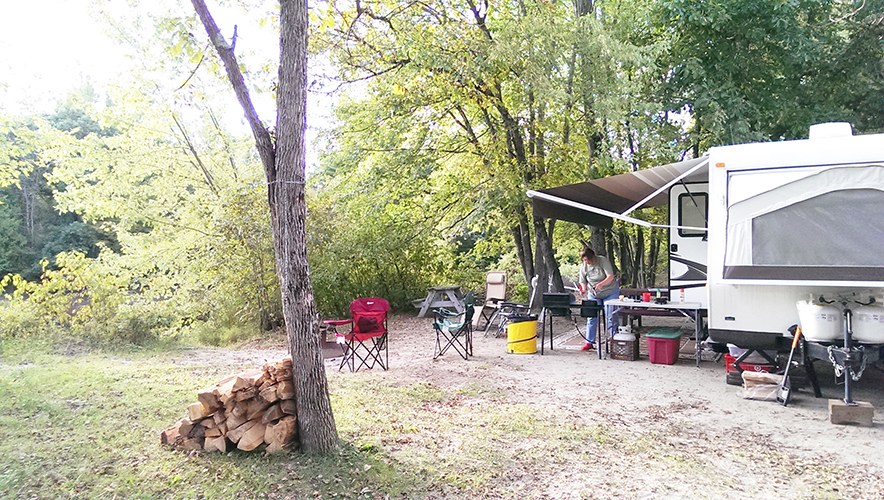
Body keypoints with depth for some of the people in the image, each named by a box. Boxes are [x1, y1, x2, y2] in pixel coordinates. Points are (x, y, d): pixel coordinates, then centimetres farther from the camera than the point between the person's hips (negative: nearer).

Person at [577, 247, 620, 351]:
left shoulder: (603, 261, -18)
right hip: (593, 294, 3)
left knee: (611, 317, -5)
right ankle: (589, 342, 5)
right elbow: (582, 281, 1)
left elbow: (611, 276, -24)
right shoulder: (583, 266, -6)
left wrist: (601, 284, -42)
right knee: (591, 317, -1)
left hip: (610, 292, -3)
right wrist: (584, 290, -21)